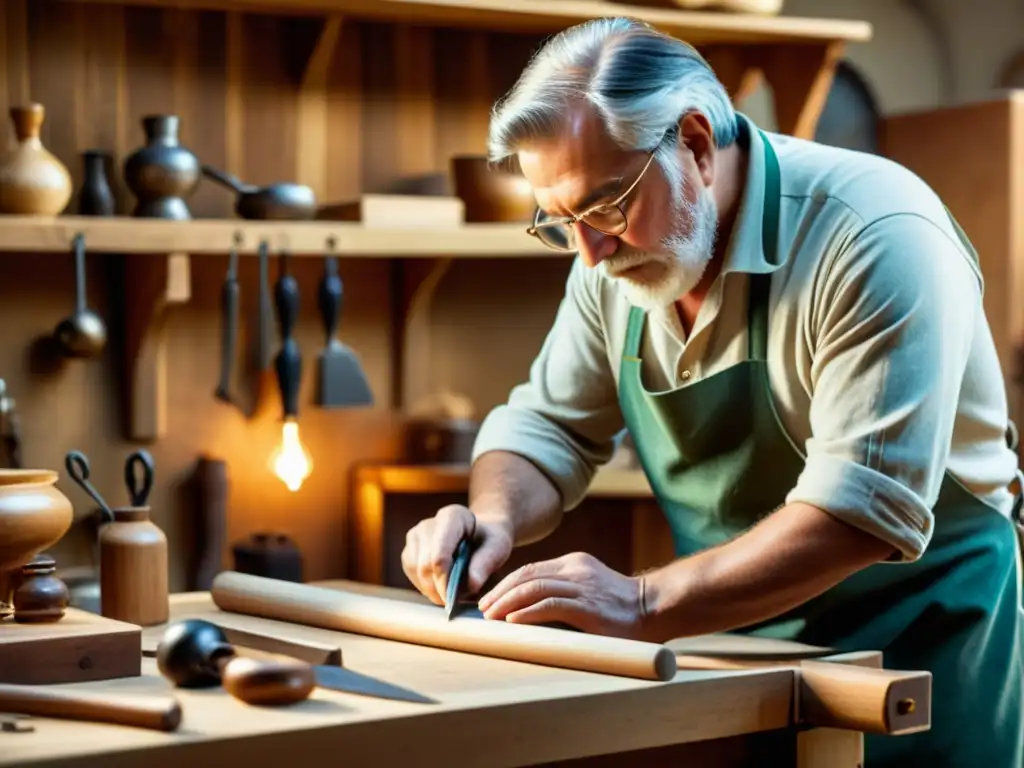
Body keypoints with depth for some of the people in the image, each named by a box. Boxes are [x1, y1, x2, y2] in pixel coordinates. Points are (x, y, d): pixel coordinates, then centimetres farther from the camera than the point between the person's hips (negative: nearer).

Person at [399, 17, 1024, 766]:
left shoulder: (874, 237, -24)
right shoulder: (617, 255, -4)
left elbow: (863, 508, -30)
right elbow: (550, 426, 6)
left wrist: (646, 603, -34)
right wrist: (493, 519, -16)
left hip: (916, 633, -5)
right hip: (737, 633, 6)